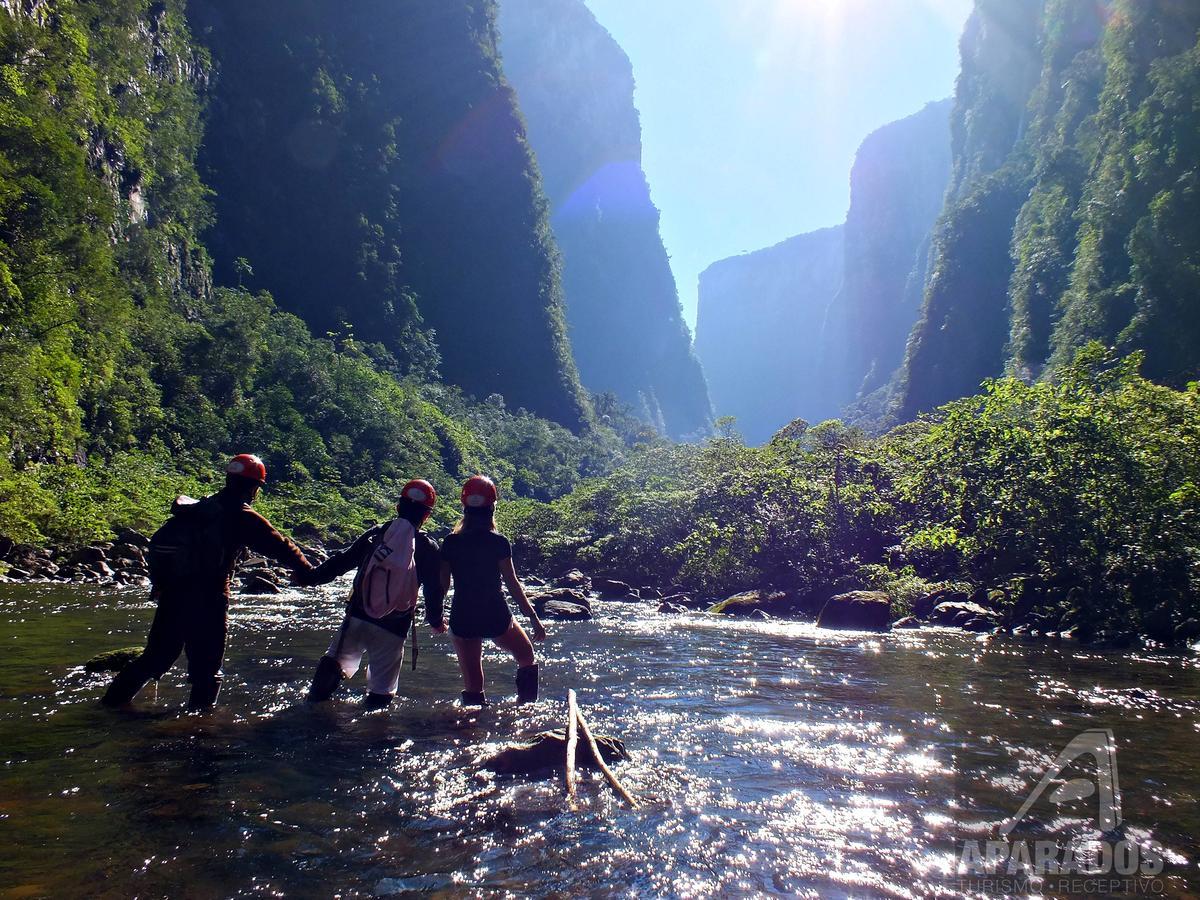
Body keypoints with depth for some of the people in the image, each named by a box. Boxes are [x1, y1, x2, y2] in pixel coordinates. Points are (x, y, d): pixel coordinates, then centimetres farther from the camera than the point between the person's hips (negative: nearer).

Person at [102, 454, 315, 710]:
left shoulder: (196, 509, 12)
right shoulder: (244, 518, -9)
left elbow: (157, 543, 16)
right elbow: (280, 547, -7)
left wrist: (159, 582, 23)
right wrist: (309, 571, 5)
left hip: (172, 597, 7)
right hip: (208, 602, -7)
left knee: (155, 658, 20)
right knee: (206, 672, 5)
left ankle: (112, 701, 23)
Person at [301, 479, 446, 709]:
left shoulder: (376, 534, 2)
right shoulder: (428, 548, -4)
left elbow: (341, 561, 4)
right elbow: (434, 589, -1)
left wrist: (309, 577, 14)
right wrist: (436, 621, 13)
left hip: (357, 616, 2)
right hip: (393, 629, -2)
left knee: (336, 661, 22)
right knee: (382, 685, 11)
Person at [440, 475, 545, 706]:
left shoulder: (451, 543, -3)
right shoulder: (498, 543, -10)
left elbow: (443, 584, 1)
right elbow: (512, 583, -10)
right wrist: (533, 618, -4)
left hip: (462, 619, 2)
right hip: (496, 617, -2)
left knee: (472, 685, 10)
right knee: (526, 656, 24)